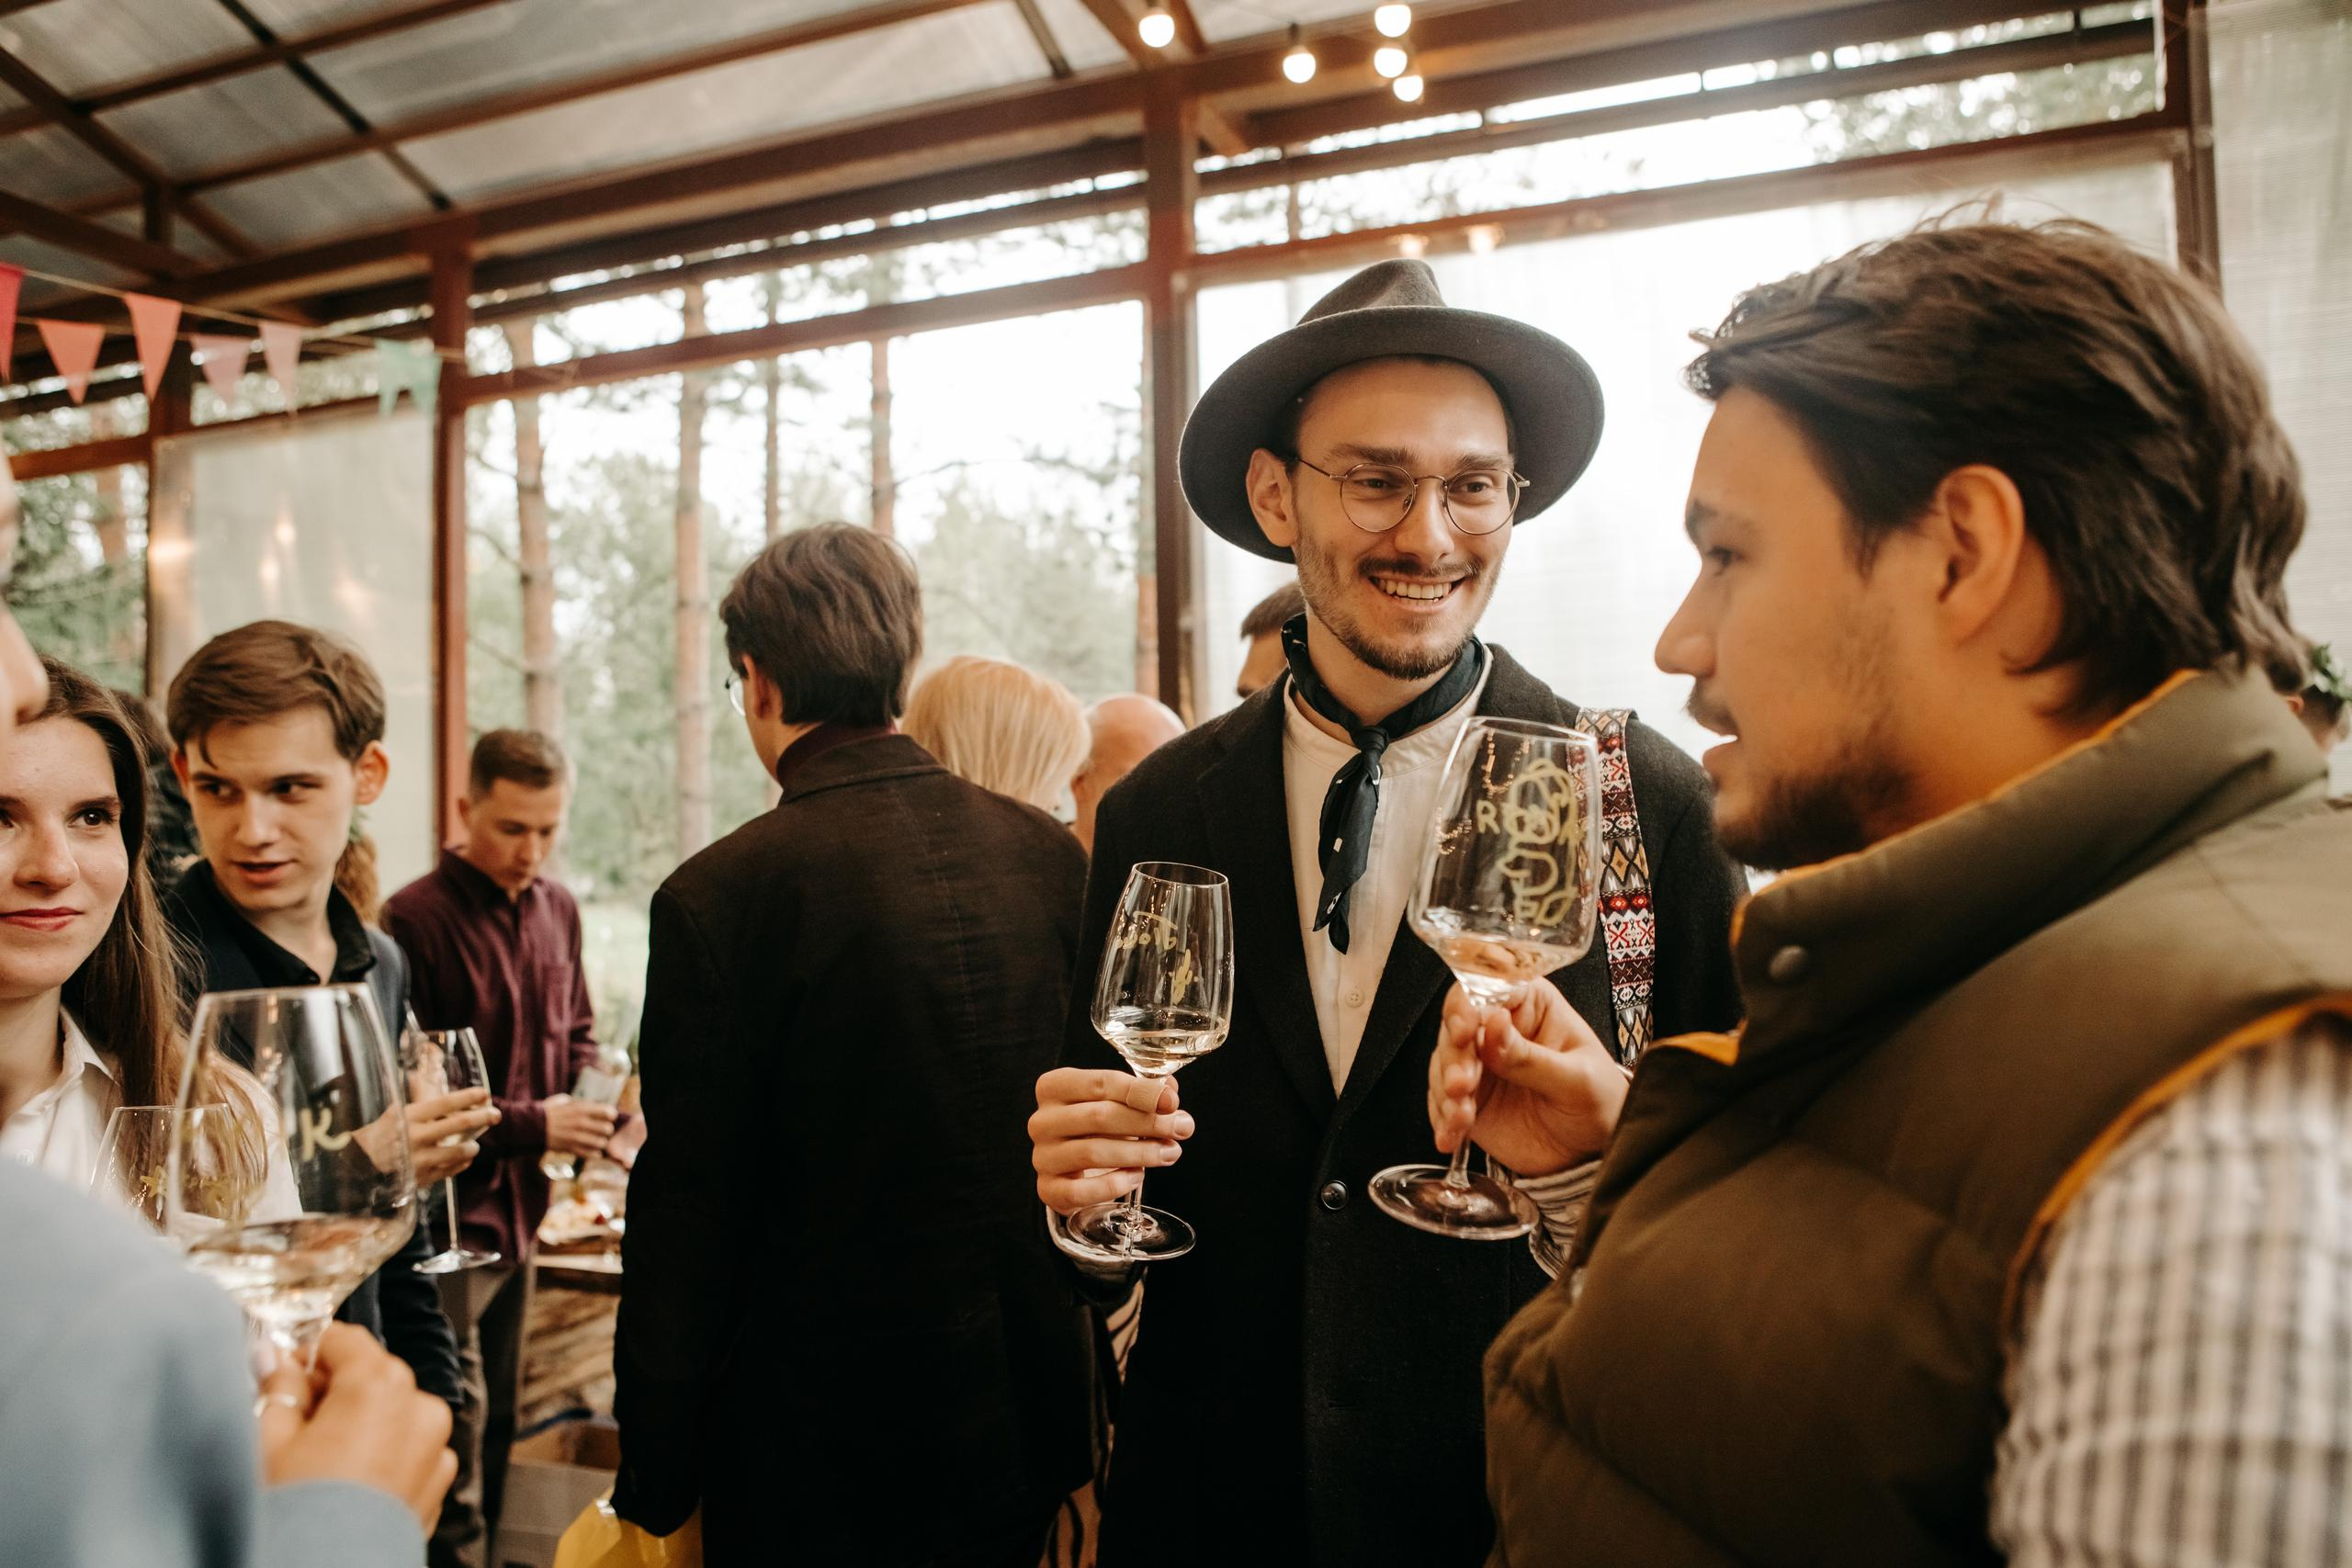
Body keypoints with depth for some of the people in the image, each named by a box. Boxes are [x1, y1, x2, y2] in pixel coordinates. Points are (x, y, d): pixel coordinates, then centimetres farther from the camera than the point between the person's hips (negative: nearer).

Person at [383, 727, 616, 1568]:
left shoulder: (557, 908, 5)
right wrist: (530, 1125, -18)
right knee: (457, 1415, 1)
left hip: (521, 1203, 7)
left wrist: (587, 1104, -2)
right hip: (446, 1209, -6)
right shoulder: (414, 919, -16)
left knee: (498, 1410, 19)